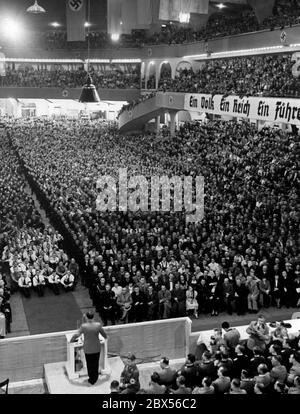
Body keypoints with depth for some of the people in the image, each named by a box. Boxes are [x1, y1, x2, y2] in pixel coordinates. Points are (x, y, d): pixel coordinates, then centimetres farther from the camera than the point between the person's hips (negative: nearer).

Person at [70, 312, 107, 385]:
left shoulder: (83, 326, -19)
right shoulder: (98, 325, -12)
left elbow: (76, 335, -17)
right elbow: (104, 333, 3)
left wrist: (71, 340, 3)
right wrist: (105, 337, 25)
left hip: (88, 349, -2)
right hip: (97, 348, 2)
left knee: (89, 364, 16)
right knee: (96, 363, 18)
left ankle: (91, 379, 28)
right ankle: (95, 378, 32)